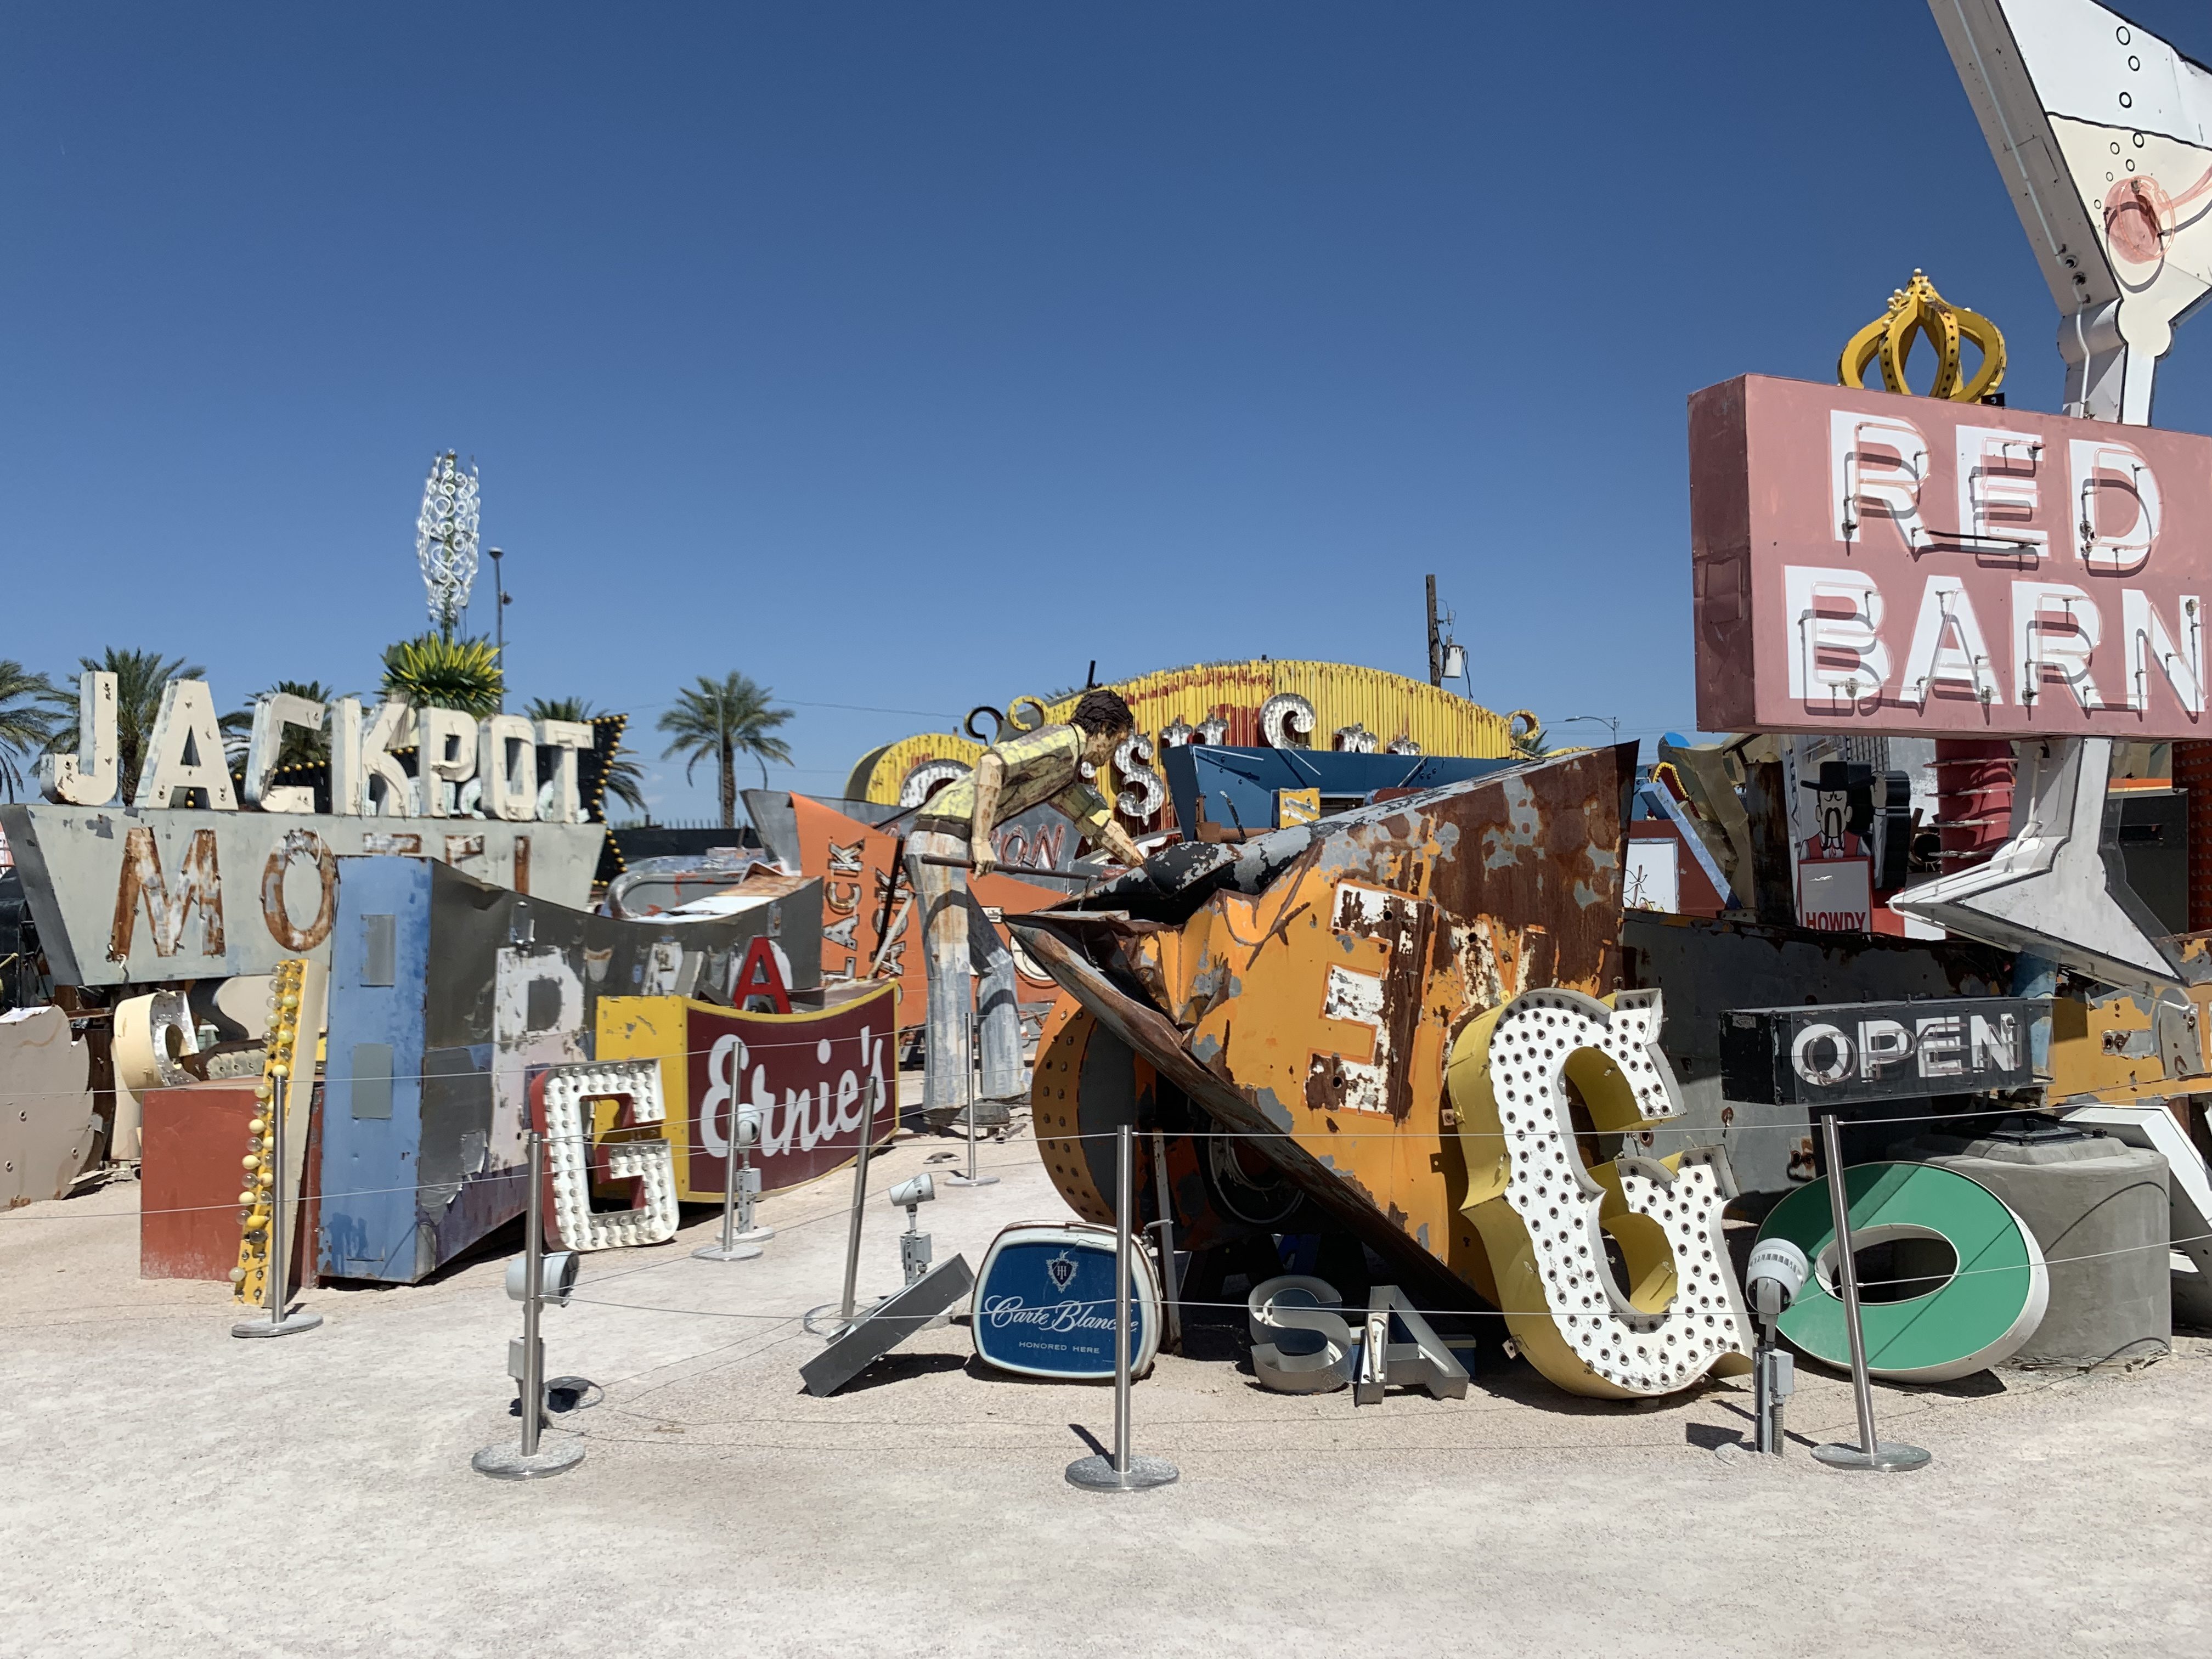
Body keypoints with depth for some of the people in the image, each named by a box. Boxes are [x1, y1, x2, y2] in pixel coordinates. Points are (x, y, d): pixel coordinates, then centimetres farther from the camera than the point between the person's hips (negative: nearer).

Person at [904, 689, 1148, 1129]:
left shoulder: (1067, 773, 26)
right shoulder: (1063, 742, -4)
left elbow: (1100, 823, 38)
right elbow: (993, 763, -21)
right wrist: (981, 841, -24)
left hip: (934, 849, 10)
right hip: (941, 839, -10)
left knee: (996, 963, 12)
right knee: (951, 964, -15)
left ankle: (1002, 1086, 13)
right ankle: (945, 1100, -19)